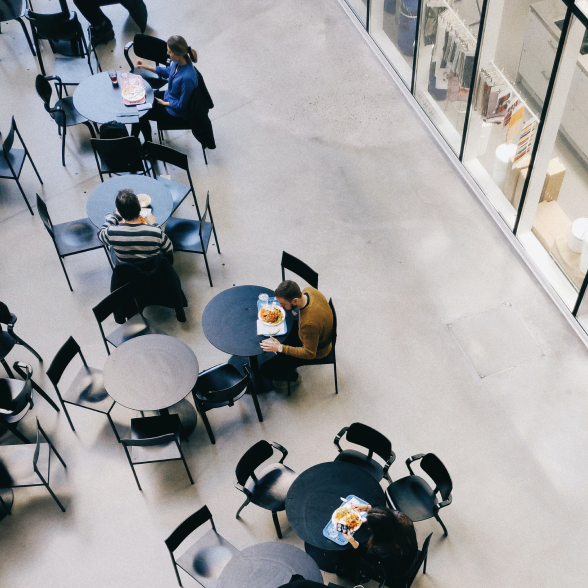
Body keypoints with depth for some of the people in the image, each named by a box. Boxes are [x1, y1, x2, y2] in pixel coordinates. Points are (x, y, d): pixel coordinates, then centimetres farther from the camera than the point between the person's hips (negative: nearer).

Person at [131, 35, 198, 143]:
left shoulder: (187, 77, -39)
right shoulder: (177, 62, -15)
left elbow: (181, 105, -27)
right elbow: (168, 72, 10)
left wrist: (164, 103, -13)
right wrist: (147, 67, 7)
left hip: (175, 111, -8)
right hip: (168, 96, 8)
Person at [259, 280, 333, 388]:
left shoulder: (309, 323, -44)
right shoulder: (308, 290, -21)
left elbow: (309, 353, -28)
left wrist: (280, 348, -29)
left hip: (315, 353, -8)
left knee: (266, 370, -7)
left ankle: (294, 377, 21)